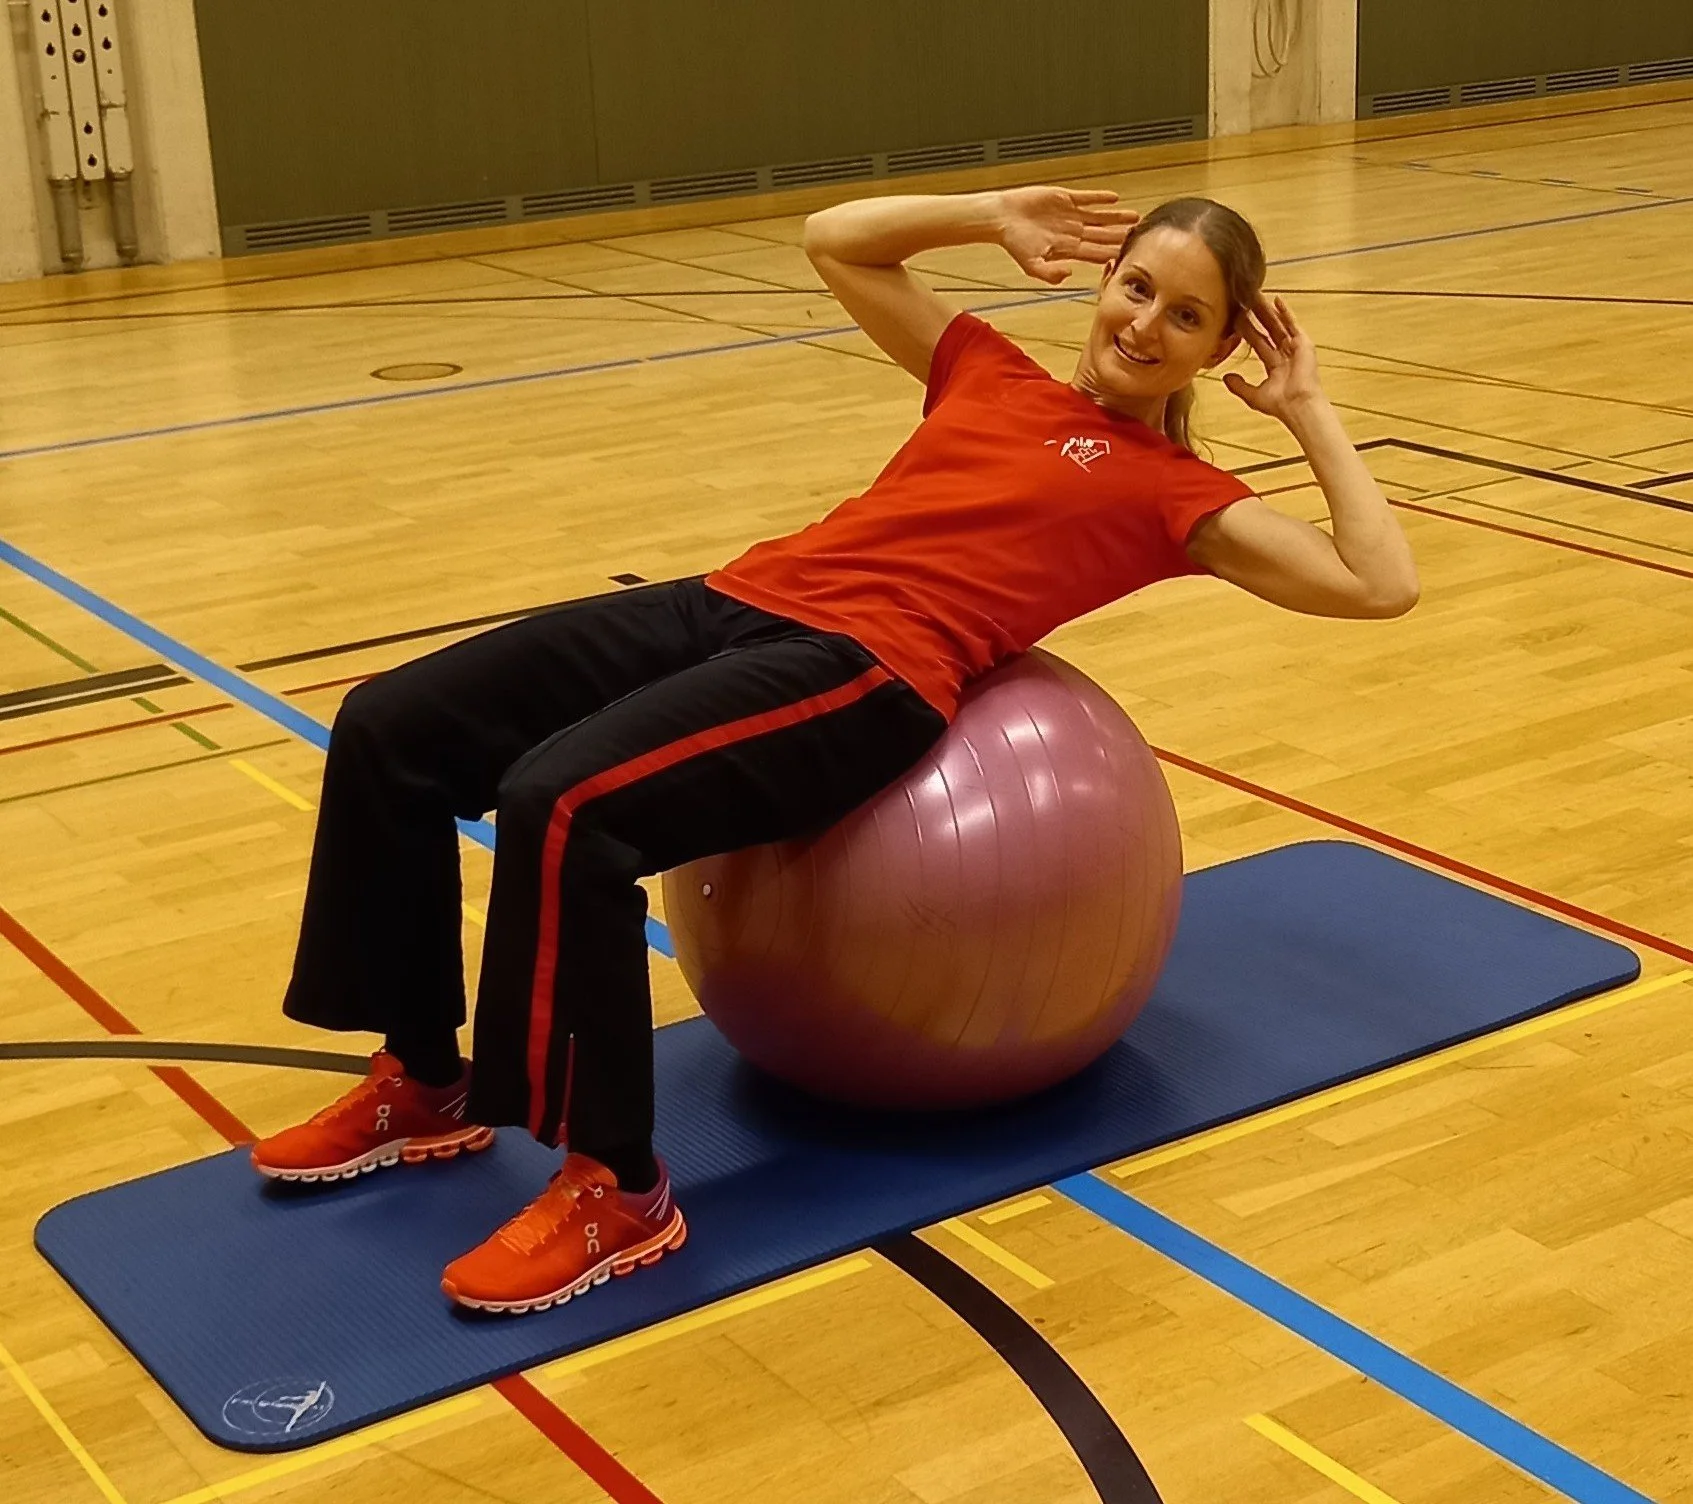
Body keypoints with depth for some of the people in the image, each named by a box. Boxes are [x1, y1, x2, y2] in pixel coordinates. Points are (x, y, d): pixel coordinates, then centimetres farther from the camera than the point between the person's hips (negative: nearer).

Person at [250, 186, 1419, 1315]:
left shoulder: (1181, 496, 10)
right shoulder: (993, 377, 25)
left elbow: (1381, 584, 2)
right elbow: (837, 240, 36)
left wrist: (1310, 415, 10)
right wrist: (998, 219, 28)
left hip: (867, 668, -7)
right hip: (747, 603, 7)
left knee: (563, 805, -32)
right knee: (392, 728, -2)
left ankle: (617, 1191, -17)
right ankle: (425, 1084, 13)